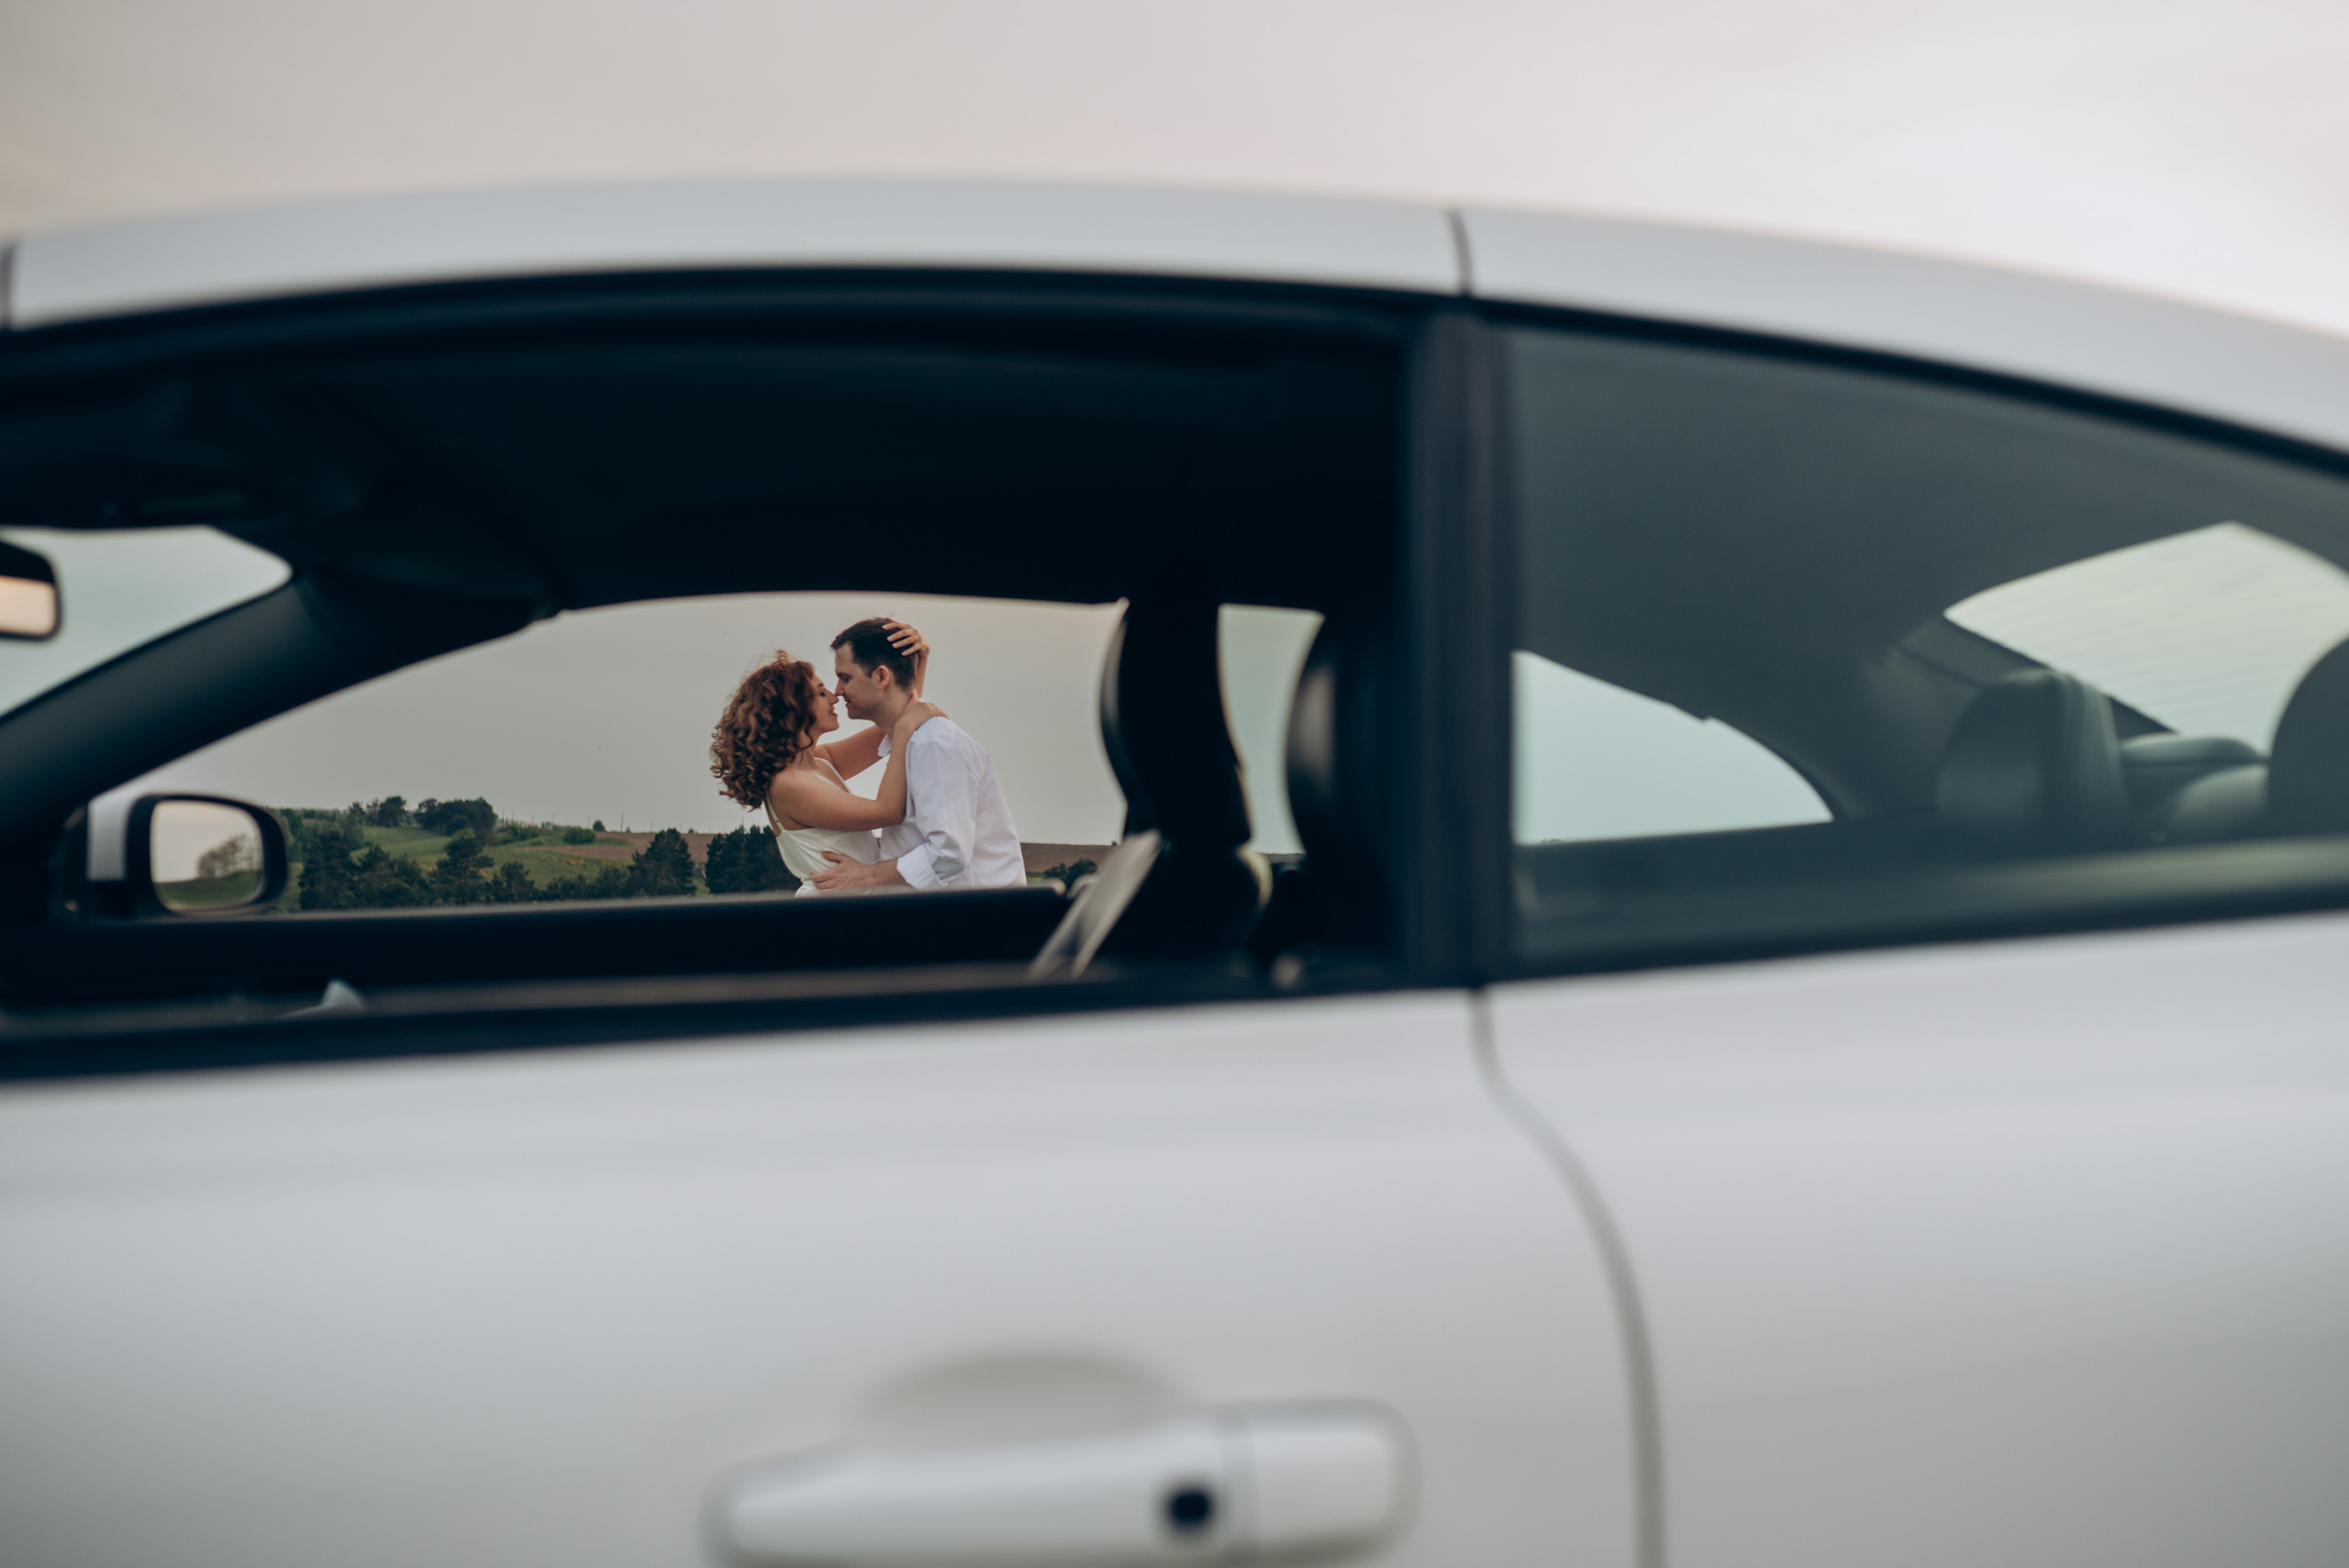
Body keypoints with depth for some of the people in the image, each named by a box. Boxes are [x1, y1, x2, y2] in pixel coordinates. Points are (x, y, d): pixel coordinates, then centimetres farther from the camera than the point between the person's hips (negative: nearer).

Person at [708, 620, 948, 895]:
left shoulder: (822, 762, 7)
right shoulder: (788, 786, -18)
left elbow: (901, 714, 11)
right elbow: (888, 811, -23)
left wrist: (919, 659, -3)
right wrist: (906, 727, -19)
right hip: (832, 903, -9)